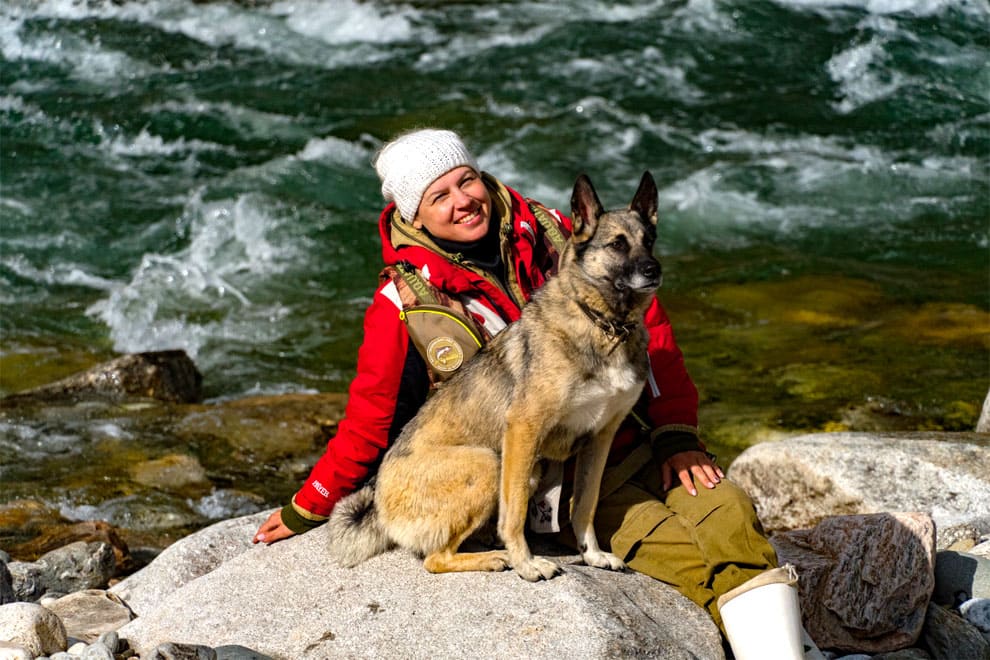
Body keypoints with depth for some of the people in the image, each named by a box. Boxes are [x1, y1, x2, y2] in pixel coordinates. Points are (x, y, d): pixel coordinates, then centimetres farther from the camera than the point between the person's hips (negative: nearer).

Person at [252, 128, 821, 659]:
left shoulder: (551, 235, 3)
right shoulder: (403, 305, -5)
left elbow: (649, 326, 7)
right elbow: (370, 418, 6)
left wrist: (676, 435, 0)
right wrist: (308, 510, 11)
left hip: (635, 444, 4)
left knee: (728, 514, -21)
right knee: (680, 554, -24)